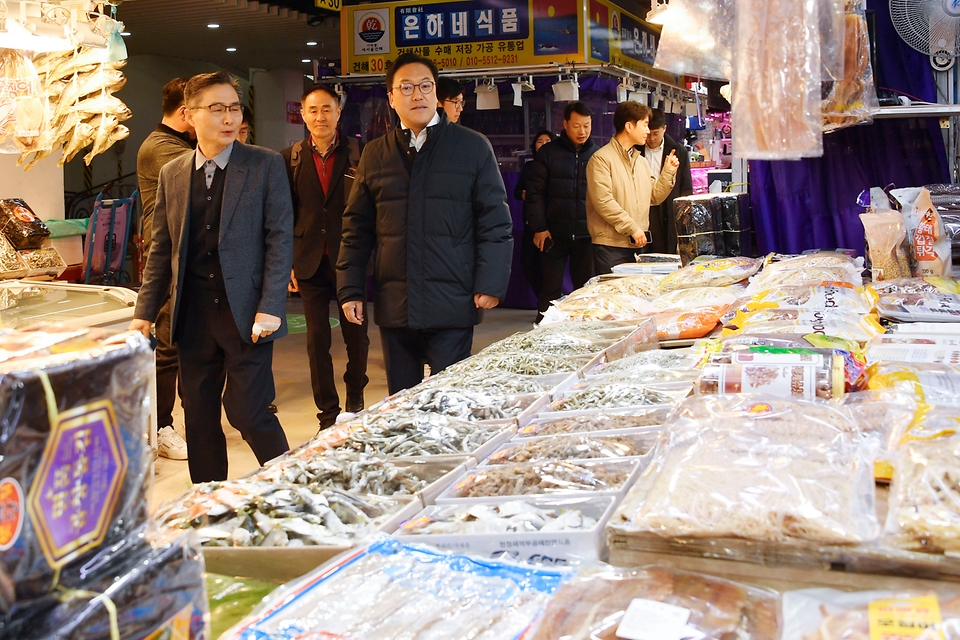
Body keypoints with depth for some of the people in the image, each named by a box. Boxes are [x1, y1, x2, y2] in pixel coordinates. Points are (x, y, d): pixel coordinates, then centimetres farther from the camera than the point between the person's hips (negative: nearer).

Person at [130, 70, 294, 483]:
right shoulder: (172, 174, 10)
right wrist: (145, 313, 7)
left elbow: (280, 239, -6)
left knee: (248, 414, -5)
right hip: (193, 315, 4)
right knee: (199, 418, 11)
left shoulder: (266, 165, -2)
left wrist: (270, 308, -14)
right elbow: (161, 250, 13)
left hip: (245, 311, -4)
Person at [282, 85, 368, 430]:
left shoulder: (358, 154, -2)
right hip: (310, 260, 1)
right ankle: (328, 413, 15)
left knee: (356, 334, 8)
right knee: (317, 340, 4)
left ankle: (355, 398, 33)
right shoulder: (290, 158, 5)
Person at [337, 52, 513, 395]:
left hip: (452, 304, -3)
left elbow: (495, 222, -1)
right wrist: (350, 290, 6)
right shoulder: (375, 154, 11)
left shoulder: (472, 147, 2)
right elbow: (357, 228, 12)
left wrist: (490, 285, -9)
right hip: (394, 305, 3)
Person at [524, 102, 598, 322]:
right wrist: (538, 227, -7)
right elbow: (535, 192, 0)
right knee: (551, 288, 4)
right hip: (555, 234, -1)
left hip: (587, 234, 2)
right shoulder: (548, 153, 3)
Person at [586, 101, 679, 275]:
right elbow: (603, 202, -18)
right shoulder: (601, 159, -8)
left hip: (637, 244, 8)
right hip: (611, 245, -8)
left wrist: (668, 172, 7)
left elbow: (654, 197, 19)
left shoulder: (641, 161, 18)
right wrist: (632, 228, -18)